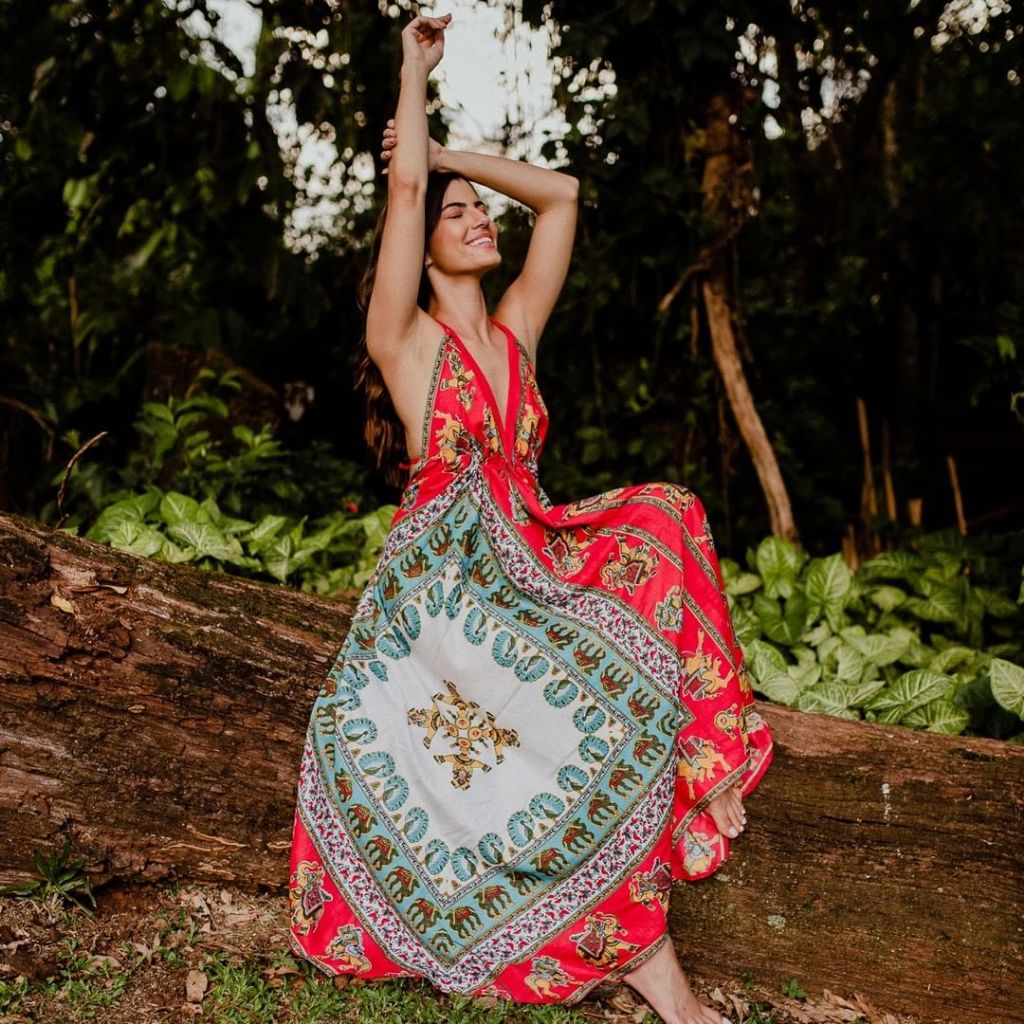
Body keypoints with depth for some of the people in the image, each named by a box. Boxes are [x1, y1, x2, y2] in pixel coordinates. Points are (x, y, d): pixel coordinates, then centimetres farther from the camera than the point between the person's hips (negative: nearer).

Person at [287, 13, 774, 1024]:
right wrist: (414, 67, 6)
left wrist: (448, 154, 19)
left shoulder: (514, 330, 16)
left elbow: (561, 195, 17)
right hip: (440, 584, -6)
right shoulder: (405, 335, 1)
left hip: (526, 563, 6)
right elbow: (402, 185, -8)